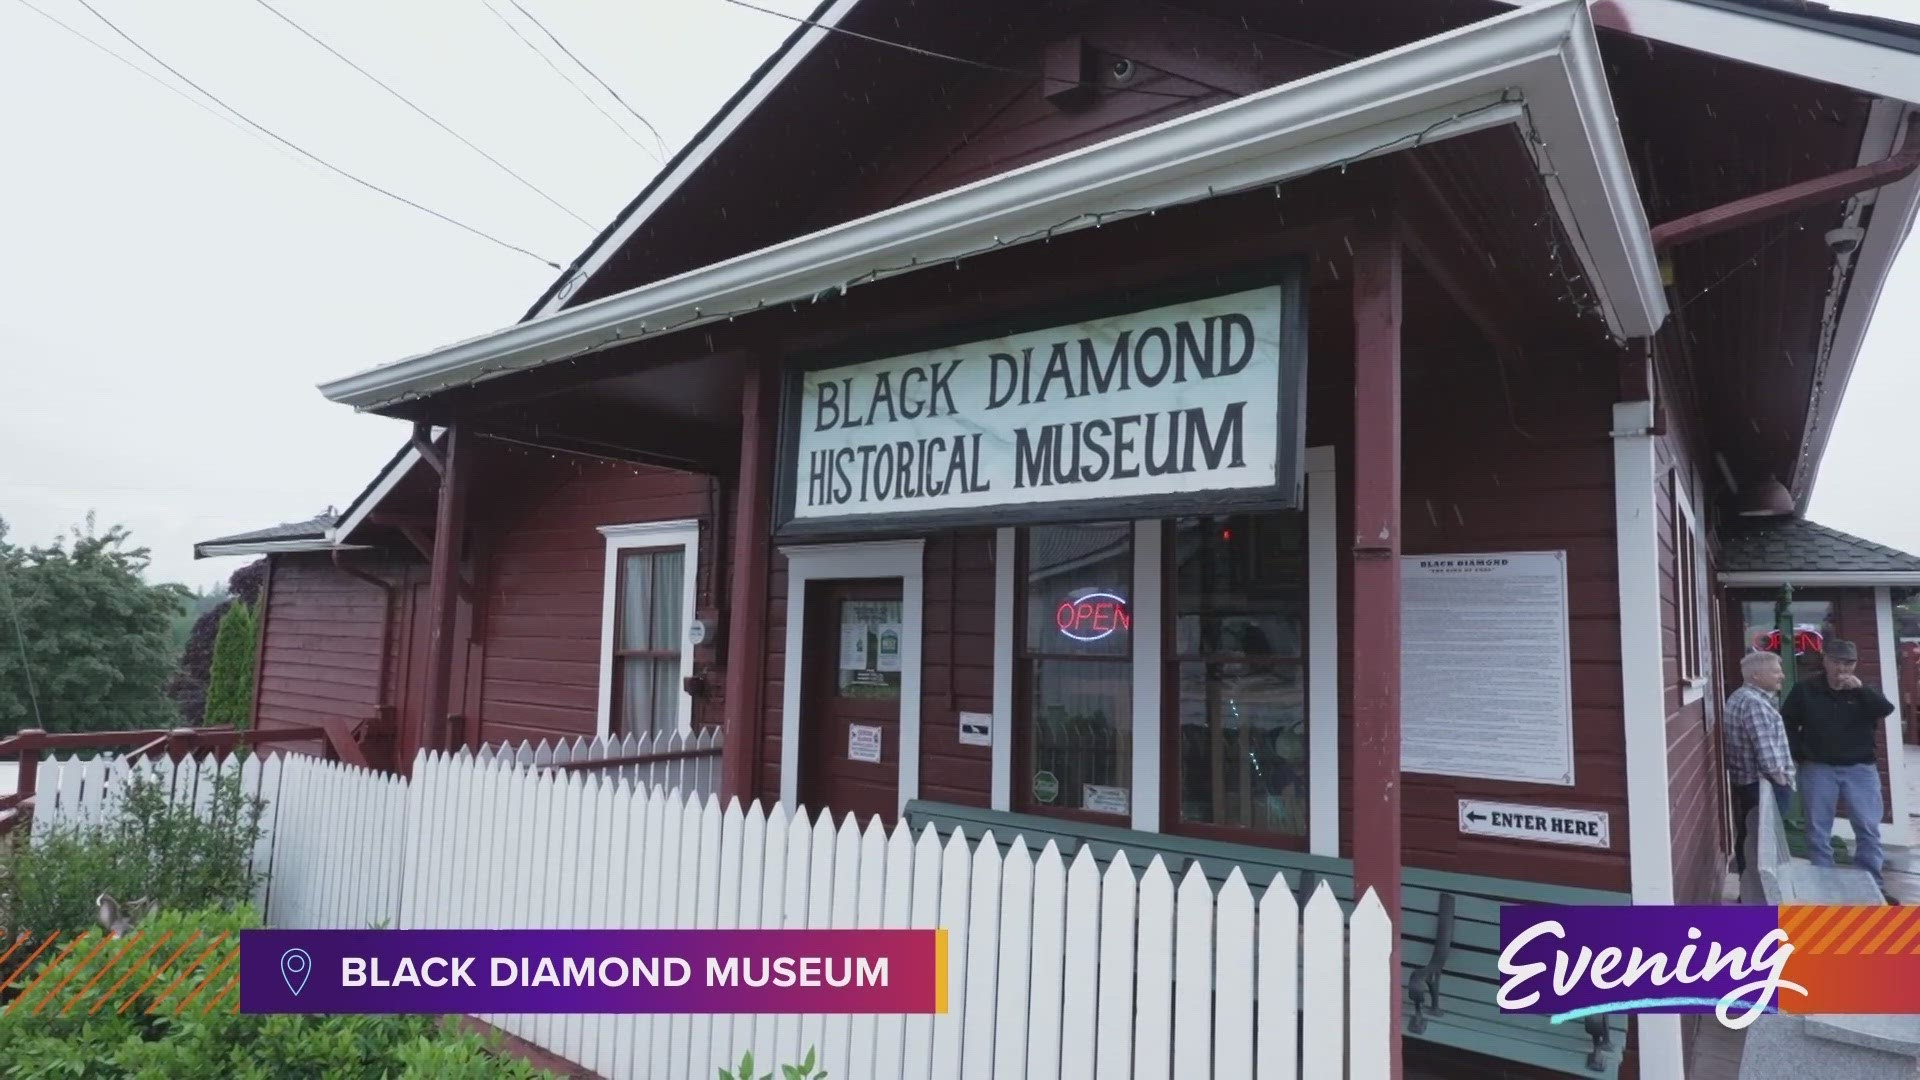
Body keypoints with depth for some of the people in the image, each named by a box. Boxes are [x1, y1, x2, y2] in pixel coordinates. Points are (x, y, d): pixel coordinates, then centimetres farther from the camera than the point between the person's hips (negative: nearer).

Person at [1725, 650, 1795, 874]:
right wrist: (1782, 780, -14)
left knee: (1748, 840, 15)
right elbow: (1766, 751, -23)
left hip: (1745, 782, 10)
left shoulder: (1738, 697, 14)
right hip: (1763, 785, -10)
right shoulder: (1754, 703, -19)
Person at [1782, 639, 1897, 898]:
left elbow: (1886, 709, -16)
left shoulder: (1862, 690, 3)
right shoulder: (1805, 690, -1)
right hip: (1818, 769, -1)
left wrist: (1861, 689, -27)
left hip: (1860, 768, 1)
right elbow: (1786, 723, 5)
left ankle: (1873, 884, 16)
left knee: (1868, 828, 4)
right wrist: (1800, 753, -2)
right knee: (1818, 830, 5)